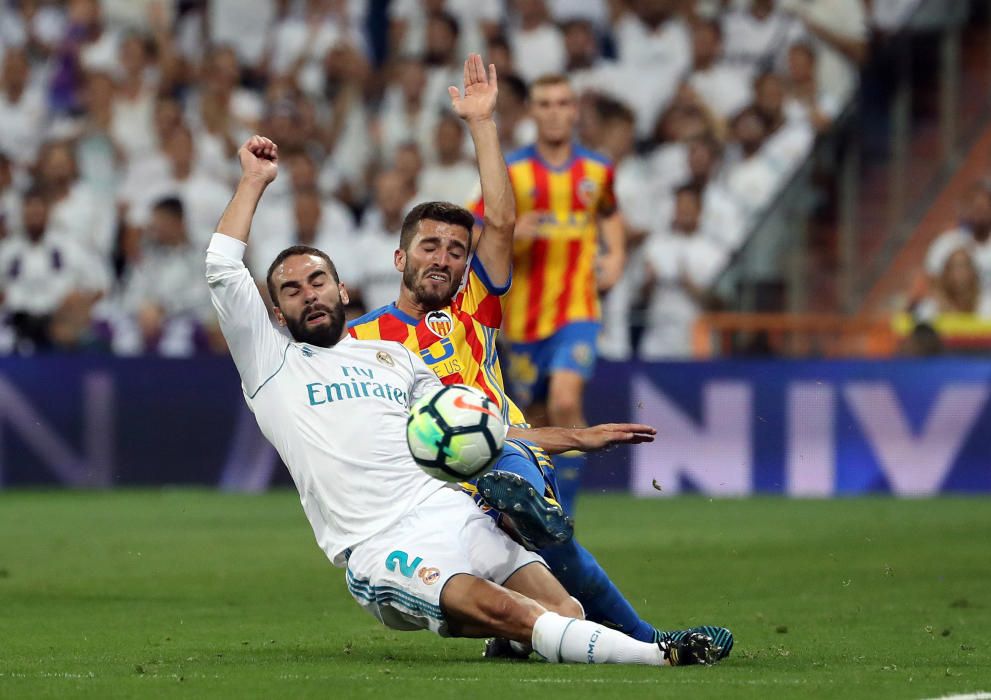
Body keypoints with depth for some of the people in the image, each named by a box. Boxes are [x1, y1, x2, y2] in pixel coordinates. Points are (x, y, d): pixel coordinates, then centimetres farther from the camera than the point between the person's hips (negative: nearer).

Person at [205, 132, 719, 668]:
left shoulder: (395, 357, 28)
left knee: (563, 614, -21)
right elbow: (222, 268, 6)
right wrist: (255, 181, 12)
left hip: (454, 514, 5)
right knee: (500, 610, -31)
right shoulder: (272, 365, 14)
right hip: (381, 549, -5)